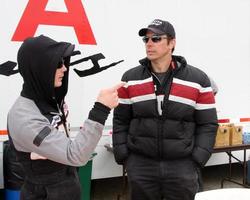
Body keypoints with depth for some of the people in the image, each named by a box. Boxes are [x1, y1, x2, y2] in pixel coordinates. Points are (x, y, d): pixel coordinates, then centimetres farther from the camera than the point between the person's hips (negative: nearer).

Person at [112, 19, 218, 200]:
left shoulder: (198, 80, -1)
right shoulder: (130, 79, 4)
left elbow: (208, 124, 1)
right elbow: (120, 121, 7)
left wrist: (197, 160, -5)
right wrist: (122, 156, 0)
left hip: (182, 166, -1)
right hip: (140, 165, 1)